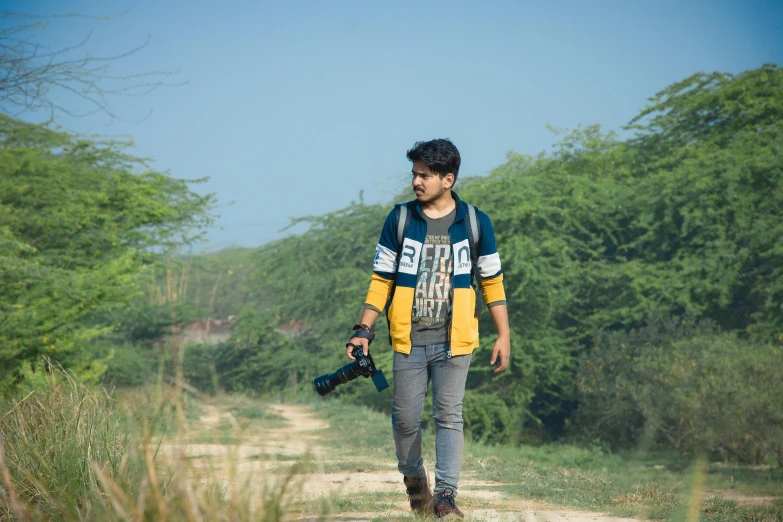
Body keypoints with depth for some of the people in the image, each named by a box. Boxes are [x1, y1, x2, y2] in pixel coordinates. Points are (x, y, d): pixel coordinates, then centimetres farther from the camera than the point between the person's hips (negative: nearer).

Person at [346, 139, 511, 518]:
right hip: (409, 340, 1)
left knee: (449, 417, -4)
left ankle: (446, 495, -4)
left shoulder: (475, 222, 2)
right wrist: (363, 329, -1)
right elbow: (382, 279, 6)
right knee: (405, 418, 5)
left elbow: (492, 282, 8)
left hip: (453, 342, -1)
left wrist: (503, 335, 5)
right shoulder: (399, 219, 3)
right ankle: (413, 480, 28)